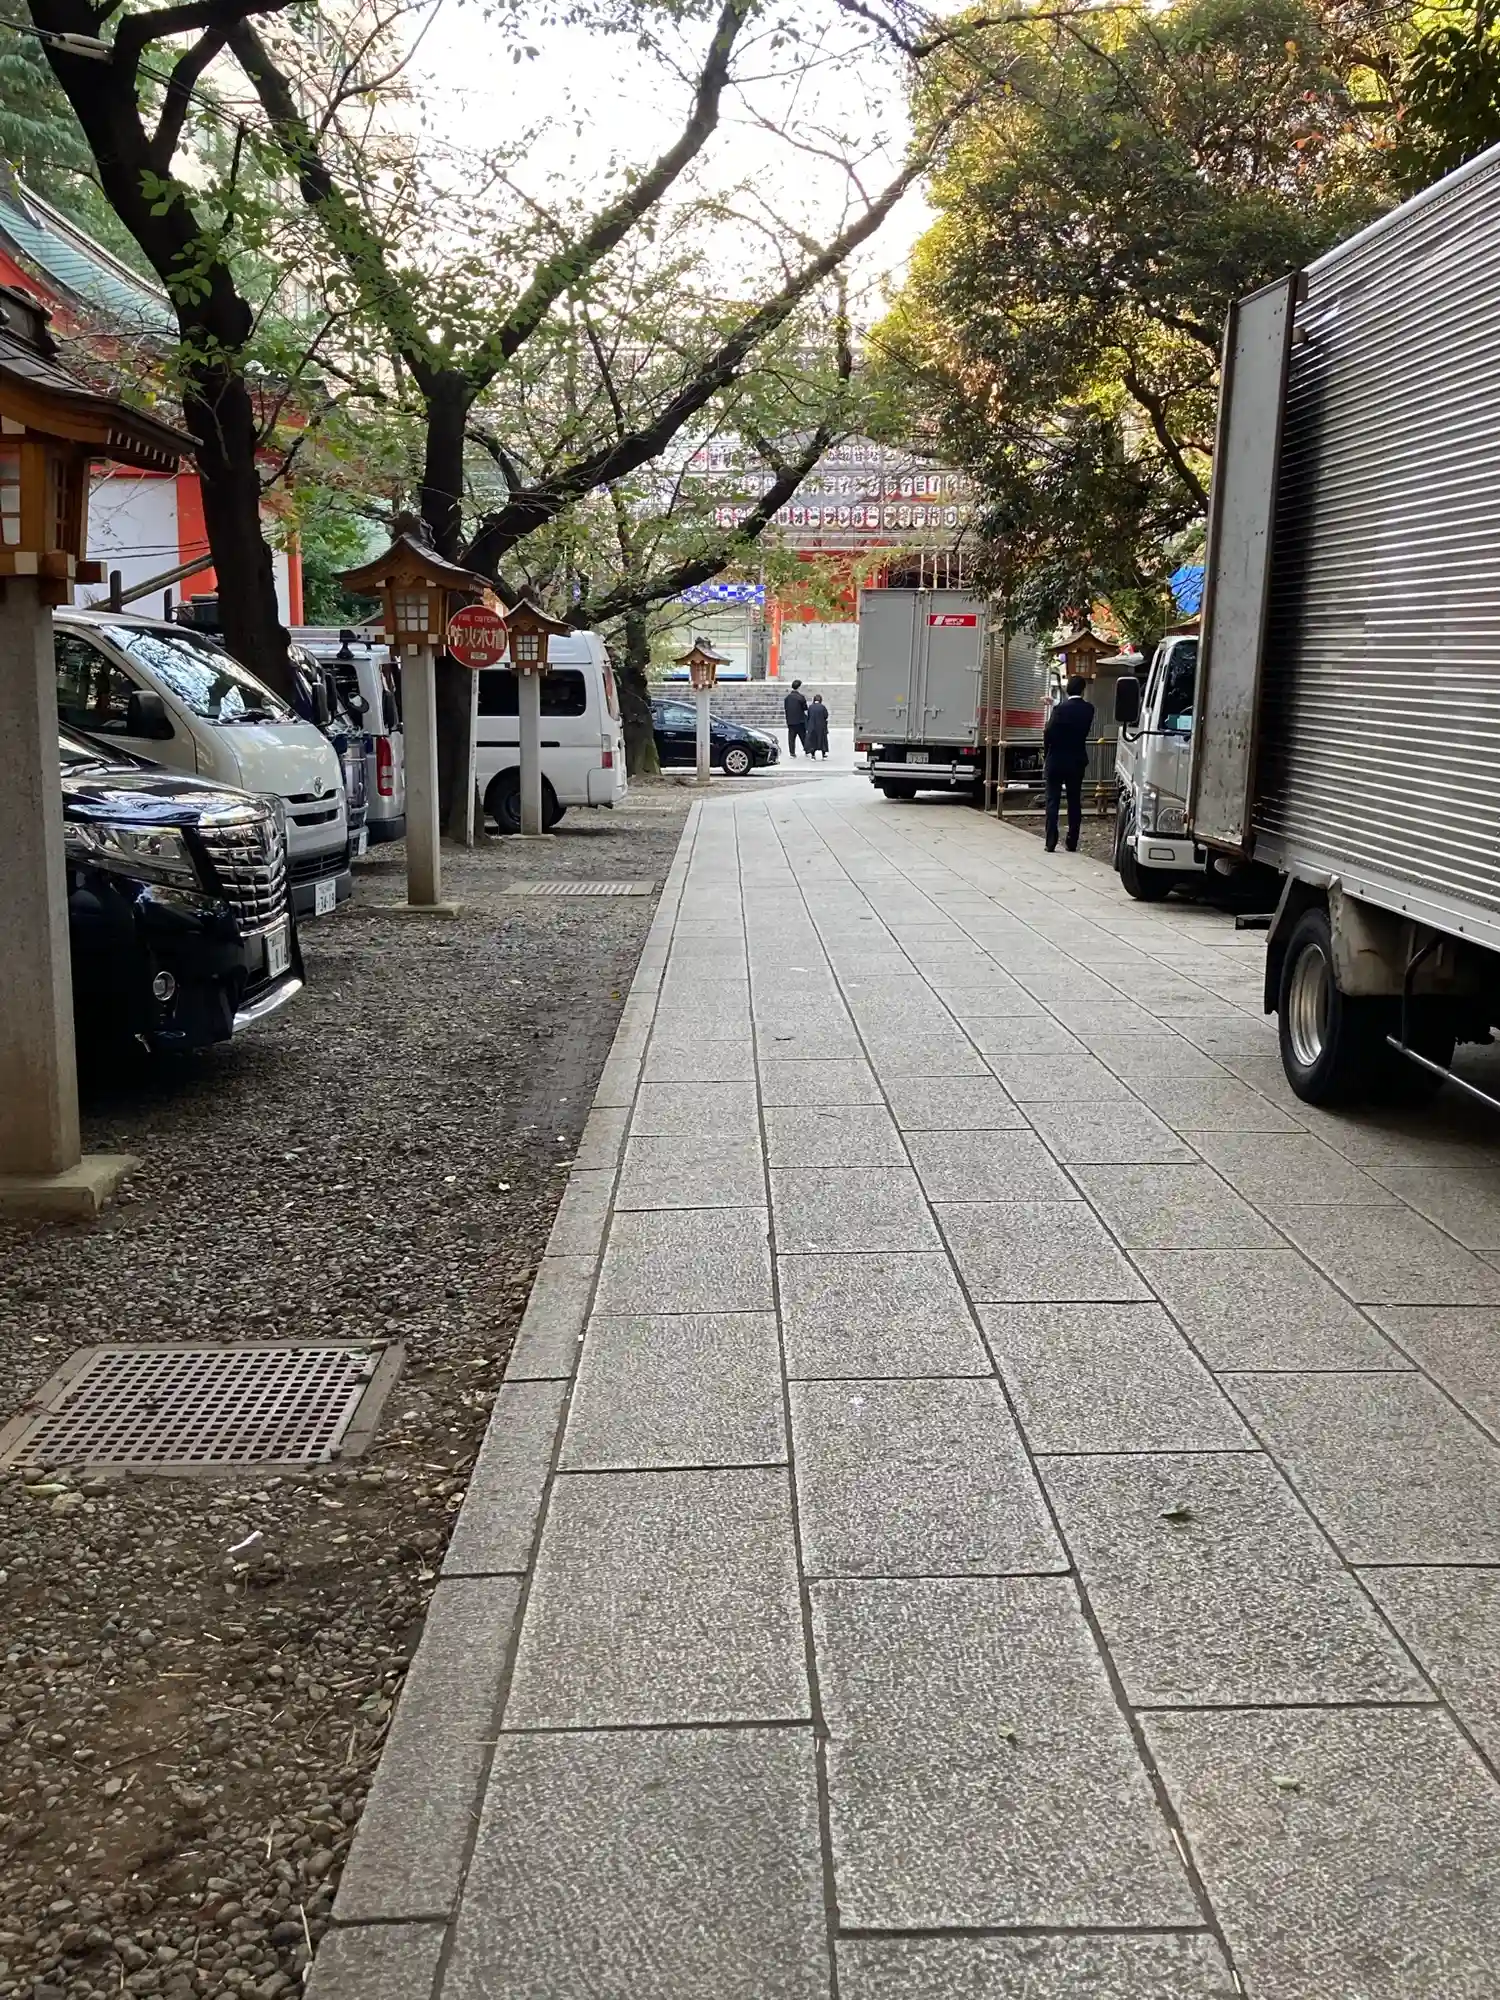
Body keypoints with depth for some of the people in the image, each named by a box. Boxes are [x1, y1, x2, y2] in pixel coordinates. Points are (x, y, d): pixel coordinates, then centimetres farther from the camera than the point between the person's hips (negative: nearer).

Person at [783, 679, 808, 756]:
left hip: (790, 720, 4)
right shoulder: (801, 697, -11)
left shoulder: (787, 697, 4)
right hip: (800, 720, -4)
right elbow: (805, 708, -10)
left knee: (791, 737, 5)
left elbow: (785, 708, 9)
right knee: (803, 736, 7)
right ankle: (806, 751, 10)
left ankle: (792, 752, 3)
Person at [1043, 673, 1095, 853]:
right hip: (1077, 761, 3)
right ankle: (1072, 843, 10)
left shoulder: (1061, 708, -13)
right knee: (1074, 802, 10)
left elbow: (1048, 733, -14)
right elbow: (1085, 731, 7)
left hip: (1056, 760, -3)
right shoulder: (1088, 709, -2)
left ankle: (1051, 843, -4)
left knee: (1053, 802, 1)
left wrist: (1046, 753, 1)